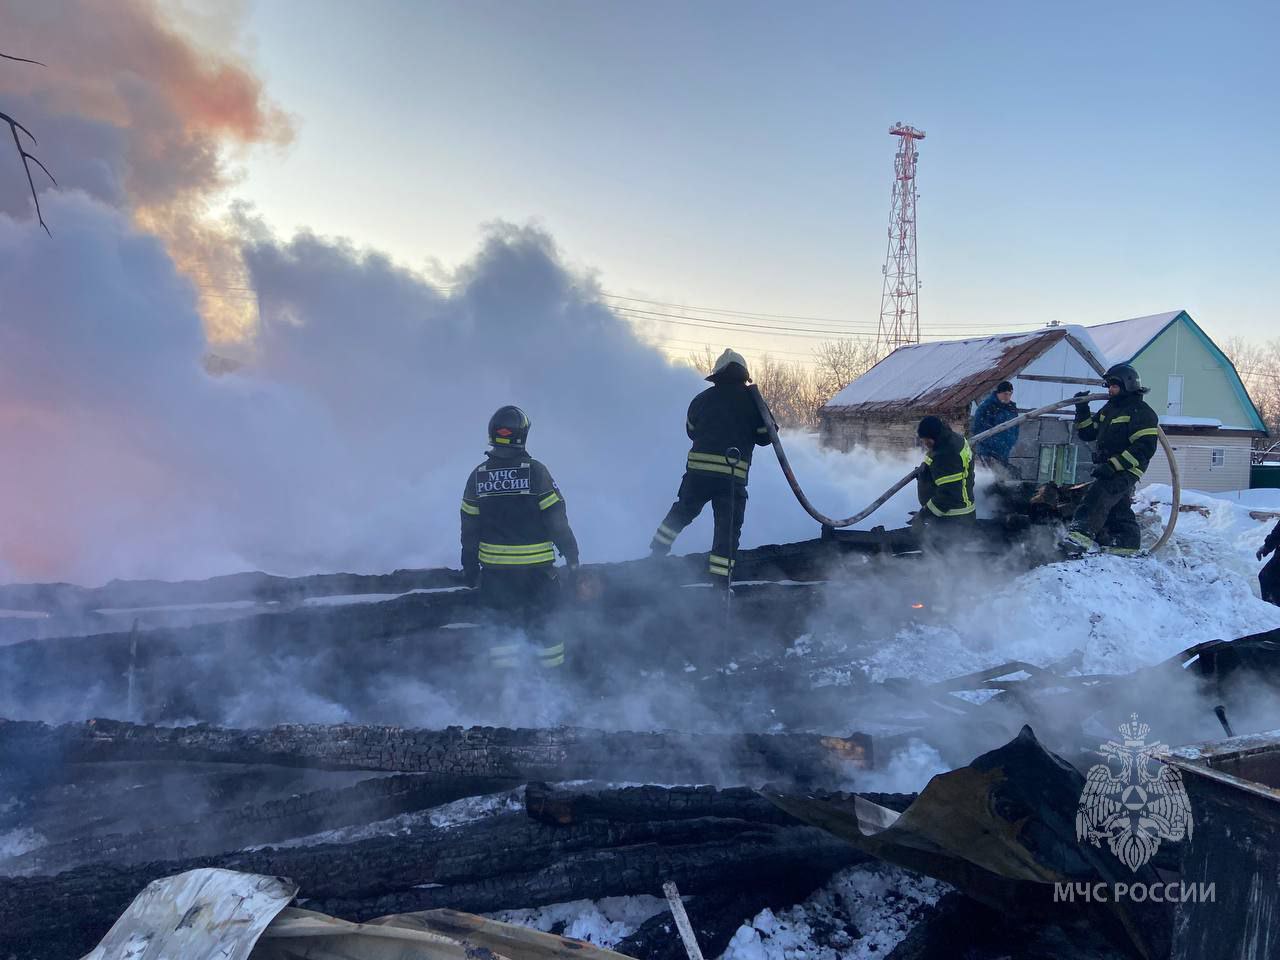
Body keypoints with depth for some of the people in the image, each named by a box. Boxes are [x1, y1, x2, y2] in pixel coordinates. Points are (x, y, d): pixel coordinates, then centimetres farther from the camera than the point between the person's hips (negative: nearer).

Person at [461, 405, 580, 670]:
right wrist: (571, 554, 0)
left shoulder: (478, 476, -1)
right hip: (536, 566, -2)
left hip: (495, 566, 3)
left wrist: (470, 567, 15)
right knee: (542, 623, 9)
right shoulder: (535, 471, -11)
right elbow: (557, 518, -9)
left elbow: (469, 527, 5)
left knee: (504, 623, 12)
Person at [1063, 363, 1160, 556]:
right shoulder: (1108, 409, 20)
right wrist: (1082, 409, 8)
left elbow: (1144, 448, -18)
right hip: (1108, 469, 10)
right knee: (1119, 509, 12)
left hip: (1126, 470, -10)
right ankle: (1127, 545, 20)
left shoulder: (1142, 412, -8)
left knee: (1098, 495, -28)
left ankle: (1081, 534, -41)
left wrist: (1114, 465, -26)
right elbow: (1087, 433, 22)